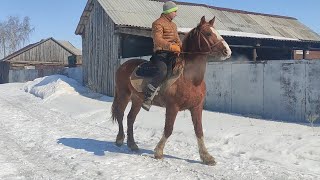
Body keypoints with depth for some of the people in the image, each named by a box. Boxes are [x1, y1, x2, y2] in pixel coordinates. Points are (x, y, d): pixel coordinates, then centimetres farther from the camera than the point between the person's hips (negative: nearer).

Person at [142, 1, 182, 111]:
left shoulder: (173, 25, 25)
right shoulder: (158, 23, -4)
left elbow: (177, 40, 28)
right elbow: (157, 39, -20)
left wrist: (182, 48, 6)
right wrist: (170, 46, -33)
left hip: (172, 53, 9)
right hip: (161, 53, -9)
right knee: (163, 71, -32)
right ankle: (147, 98, -26)